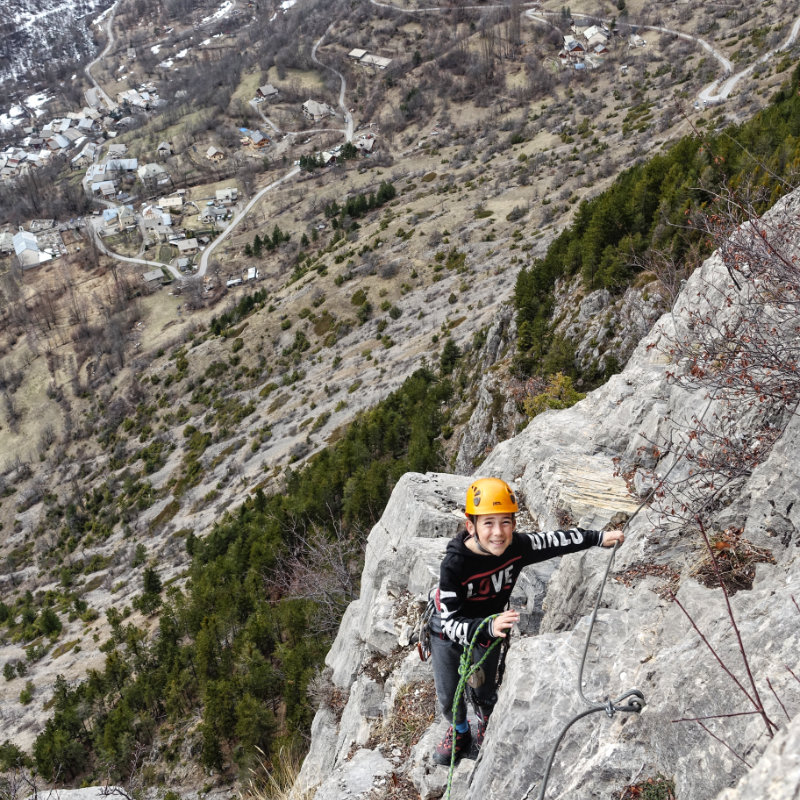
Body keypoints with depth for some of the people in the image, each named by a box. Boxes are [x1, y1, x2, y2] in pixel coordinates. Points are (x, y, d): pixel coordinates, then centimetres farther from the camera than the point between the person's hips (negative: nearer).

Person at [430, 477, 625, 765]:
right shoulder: (454, 565, -41)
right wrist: (489, 627, -57)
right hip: (447, 633, -2)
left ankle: (487, 727, 54)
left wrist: (599, 537, -1)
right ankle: (460, 732, 50)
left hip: (490, 626, 3)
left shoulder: (517, 547, -27)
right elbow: (452, 623, -40)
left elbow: (553, 541, -7)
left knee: (485, 692, 18)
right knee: (448, 696, 16)